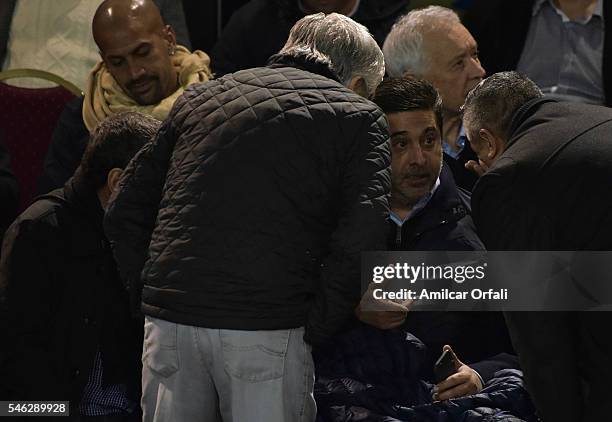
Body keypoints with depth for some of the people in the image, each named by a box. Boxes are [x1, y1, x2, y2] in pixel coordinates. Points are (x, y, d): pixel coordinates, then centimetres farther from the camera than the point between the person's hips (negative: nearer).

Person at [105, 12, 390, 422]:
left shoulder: (200, 97, 20)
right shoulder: (358, 116, 7)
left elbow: (124, 215, 18)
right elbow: (360, 242, -8)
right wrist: (315, 332, -1)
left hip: (169, 321, 4)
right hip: (268, 328, -4)